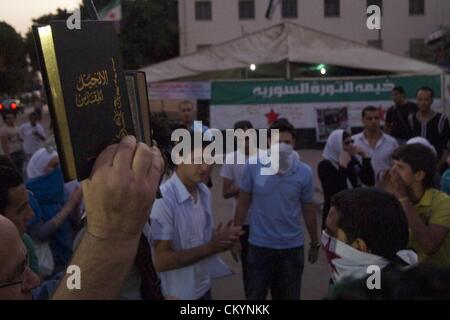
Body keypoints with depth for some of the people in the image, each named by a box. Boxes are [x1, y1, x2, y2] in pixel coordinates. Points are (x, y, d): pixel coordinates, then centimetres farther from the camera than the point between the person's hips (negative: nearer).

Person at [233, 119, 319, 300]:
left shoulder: (304, 172, -7)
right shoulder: (253, 167, -9)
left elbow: (309, 211, 4)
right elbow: (243, 204, 1)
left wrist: (315, 244, 11)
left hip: (292, 247, 1)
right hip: (259, 245, -1)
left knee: (289, 297, 16)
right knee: (255, 295, 11)